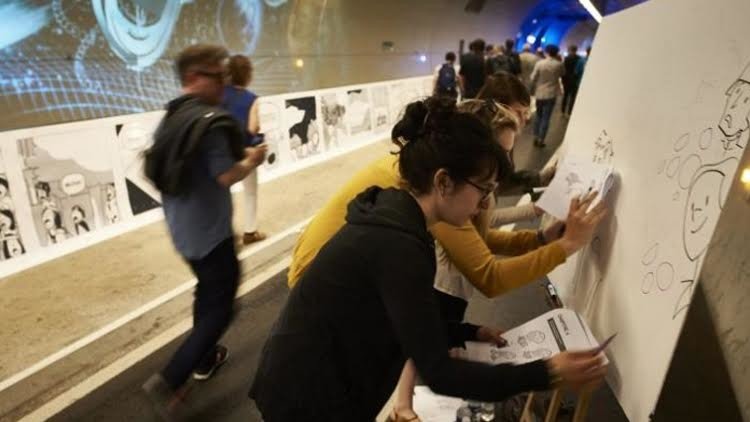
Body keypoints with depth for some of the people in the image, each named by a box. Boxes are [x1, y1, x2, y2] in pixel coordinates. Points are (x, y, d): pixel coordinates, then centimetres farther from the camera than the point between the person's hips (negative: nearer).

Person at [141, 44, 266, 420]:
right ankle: (168, 381, 0)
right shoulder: (209, 121, -21)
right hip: (209, 229, -9)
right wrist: (251, 161, -4)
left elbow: (157, 168, 14)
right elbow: (226, 176, -24)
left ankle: (204, 359, 40)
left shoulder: (171, 118, 8)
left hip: (182, 227, 10)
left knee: (208, 290, 26)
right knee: (220, 306, 2)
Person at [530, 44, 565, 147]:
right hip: (551, 94, -1)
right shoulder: (559, 64, -7)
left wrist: (534, 88, 9)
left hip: (540, 93, 1)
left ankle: (536, 138, 16)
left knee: (538, 116, 15)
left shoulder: (539, 63, -10)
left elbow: (533, 78, -7)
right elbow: (563, 74, 13)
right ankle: (541, 140, 3)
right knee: (546, 117, 3)